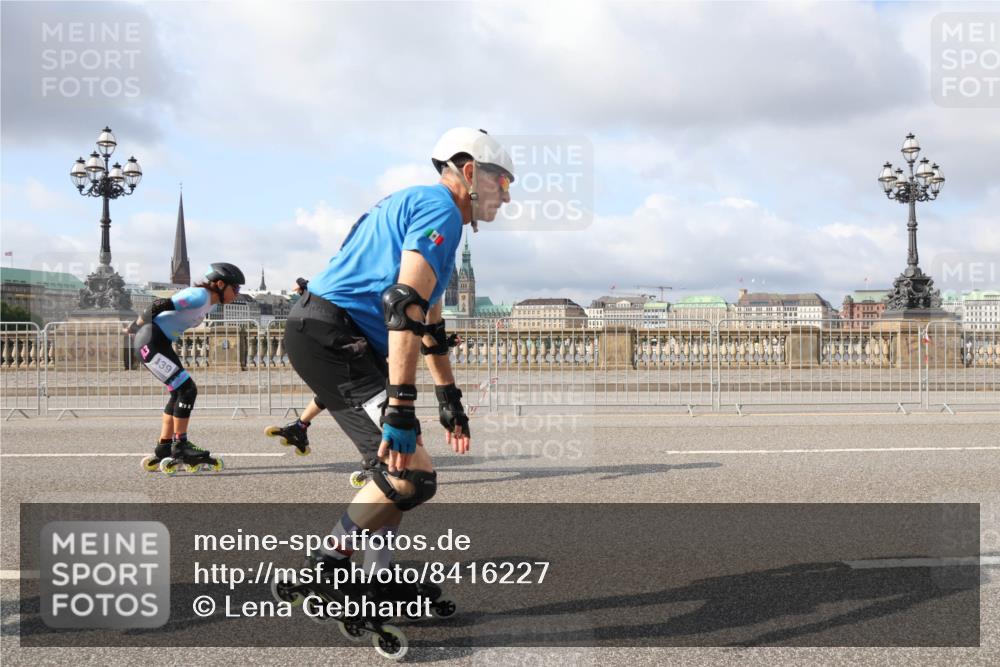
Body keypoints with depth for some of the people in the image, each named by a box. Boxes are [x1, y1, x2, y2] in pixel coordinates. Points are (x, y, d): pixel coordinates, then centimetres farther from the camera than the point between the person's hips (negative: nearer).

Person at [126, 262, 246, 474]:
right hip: (150, 343, -10)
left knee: (179, 394, 12)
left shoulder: (210, 303, 11)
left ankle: (163, 451, 17)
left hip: (162, 344, 10)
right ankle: (180, 447, -4)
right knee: (187, 389, -12)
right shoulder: (200, 296, -19)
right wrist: (137, 326, -7)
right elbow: (159, 305, -22)